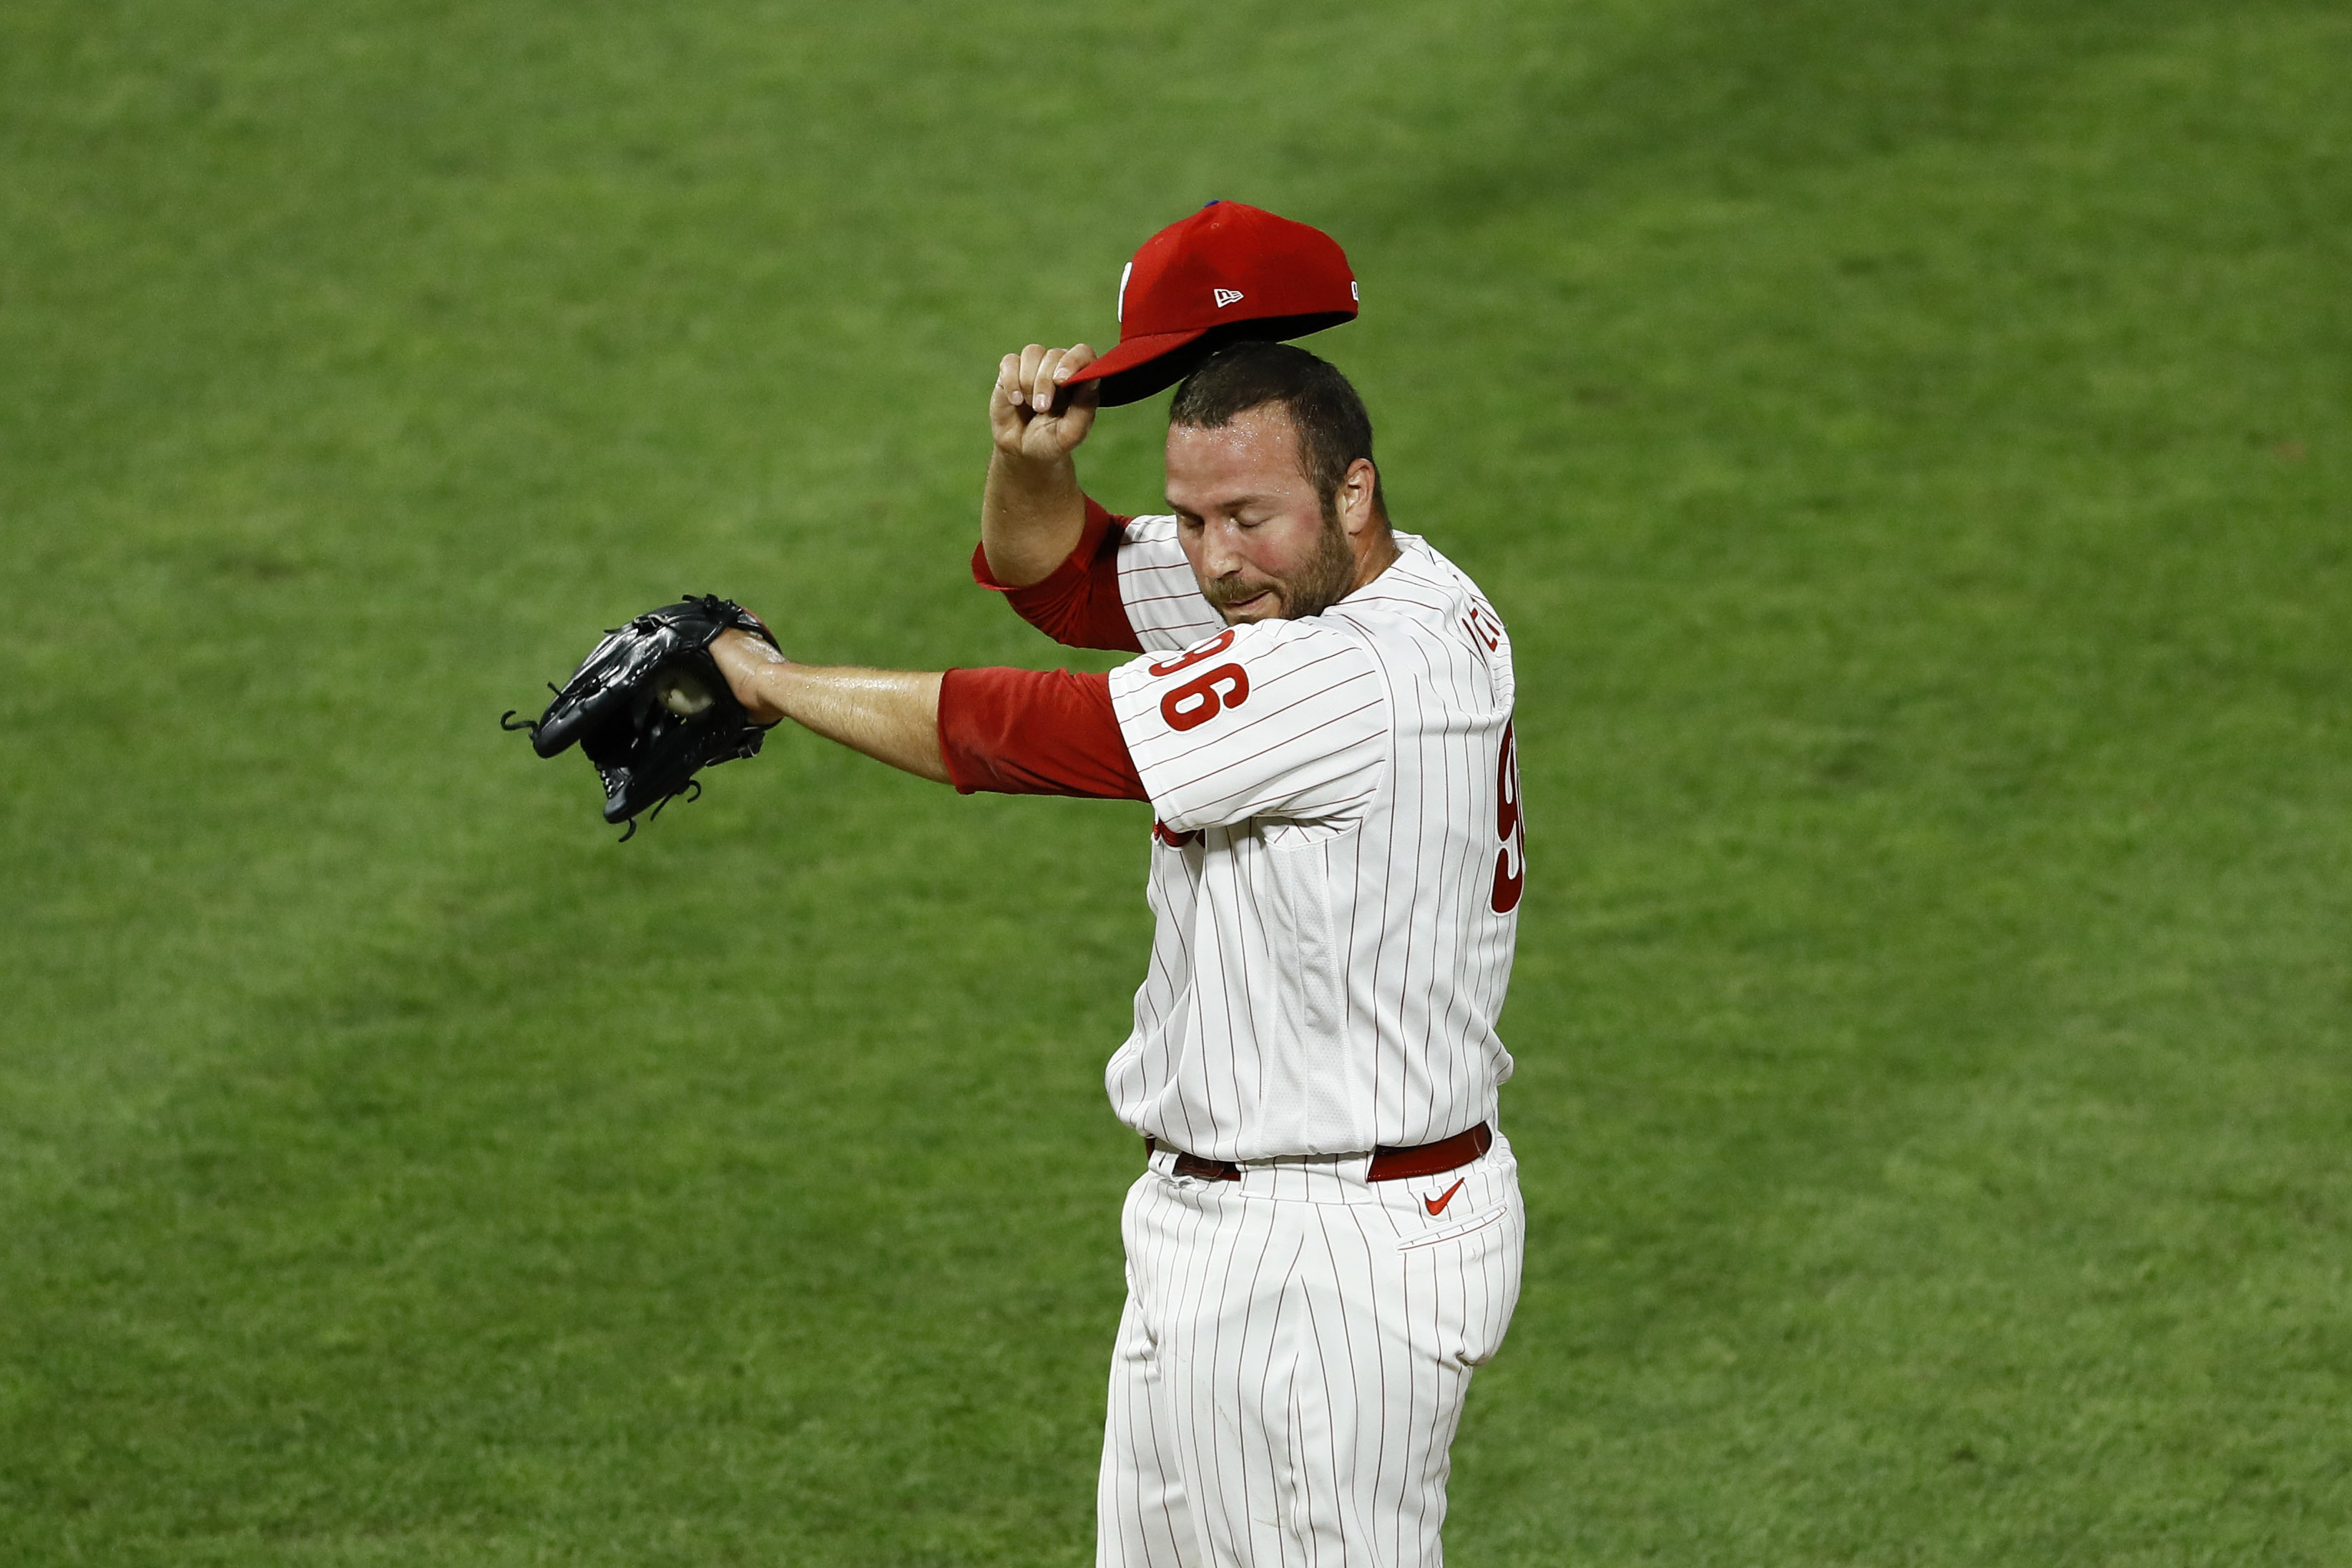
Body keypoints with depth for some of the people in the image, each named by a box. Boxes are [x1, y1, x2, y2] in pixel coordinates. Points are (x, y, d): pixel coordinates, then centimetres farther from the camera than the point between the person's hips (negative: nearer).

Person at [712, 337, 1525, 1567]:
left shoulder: (1360, 675, -25)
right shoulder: (1302, 585, 5)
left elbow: (1015, 734, -19)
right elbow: (1055, 571, 14)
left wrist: (775, 680, -5)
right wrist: (1031, 459, -10)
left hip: (1335, 1267, -10)